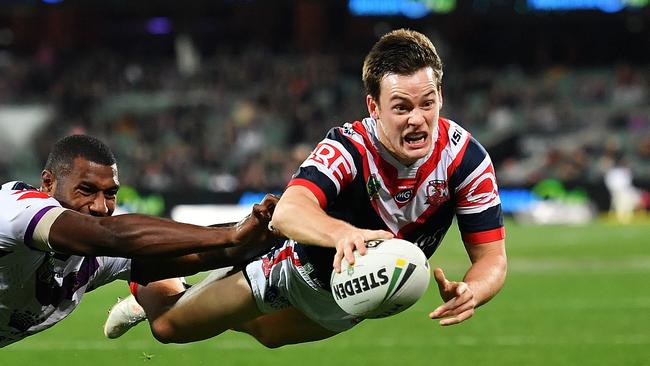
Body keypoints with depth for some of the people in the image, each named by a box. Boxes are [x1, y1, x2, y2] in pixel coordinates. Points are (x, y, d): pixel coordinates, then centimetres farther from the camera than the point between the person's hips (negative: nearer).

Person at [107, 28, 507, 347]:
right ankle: (142, 279, 42)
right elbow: (287, 212, -57)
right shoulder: (347, 149, -38)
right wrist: (344, 233, -79)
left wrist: (469, 292, -47)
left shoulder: (465, 156, -28)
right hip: (304, 272, -4)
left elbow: (492, 257, -23)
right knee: (169, 326, 8)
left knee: (266, 332, 30)